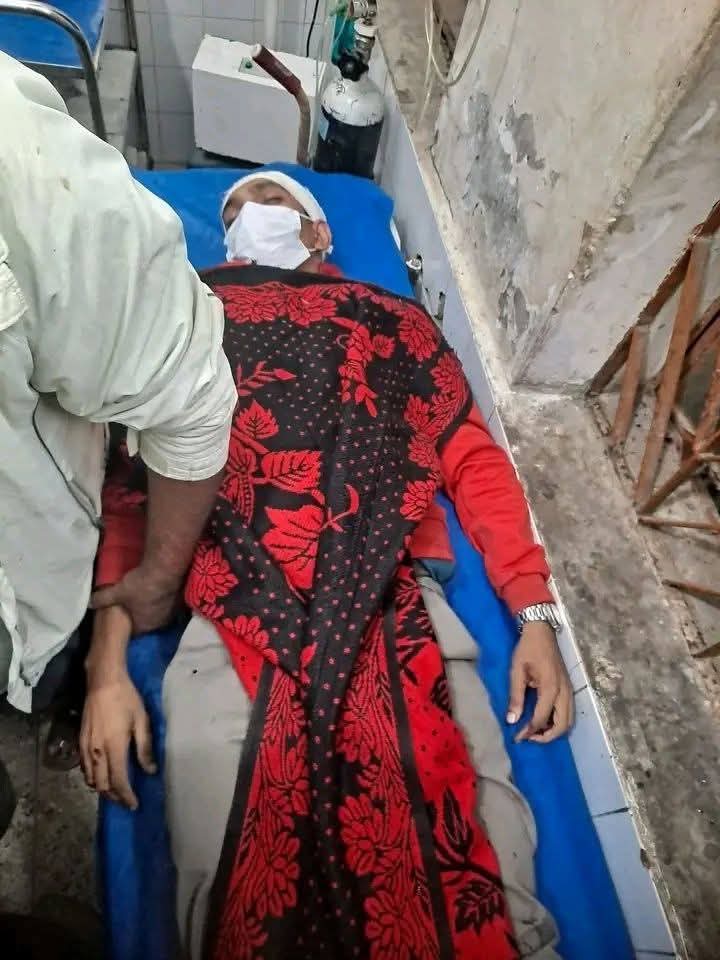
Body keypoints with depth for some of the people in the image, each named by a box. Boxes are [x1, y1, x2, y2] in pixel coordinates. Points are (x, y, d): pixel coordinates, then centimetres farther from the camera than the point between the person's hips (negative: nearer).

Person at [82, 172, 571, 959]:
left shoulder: (392, 322, 23)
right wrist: (107, 666, 1)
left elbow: (475, 464, 15)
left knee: (480, 862, -10)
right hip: (238, 619, 0)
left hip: (394, 604, 1)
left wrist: (535, 614, 3)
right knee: (236, 877, -12)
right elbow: (130, 492, 12)